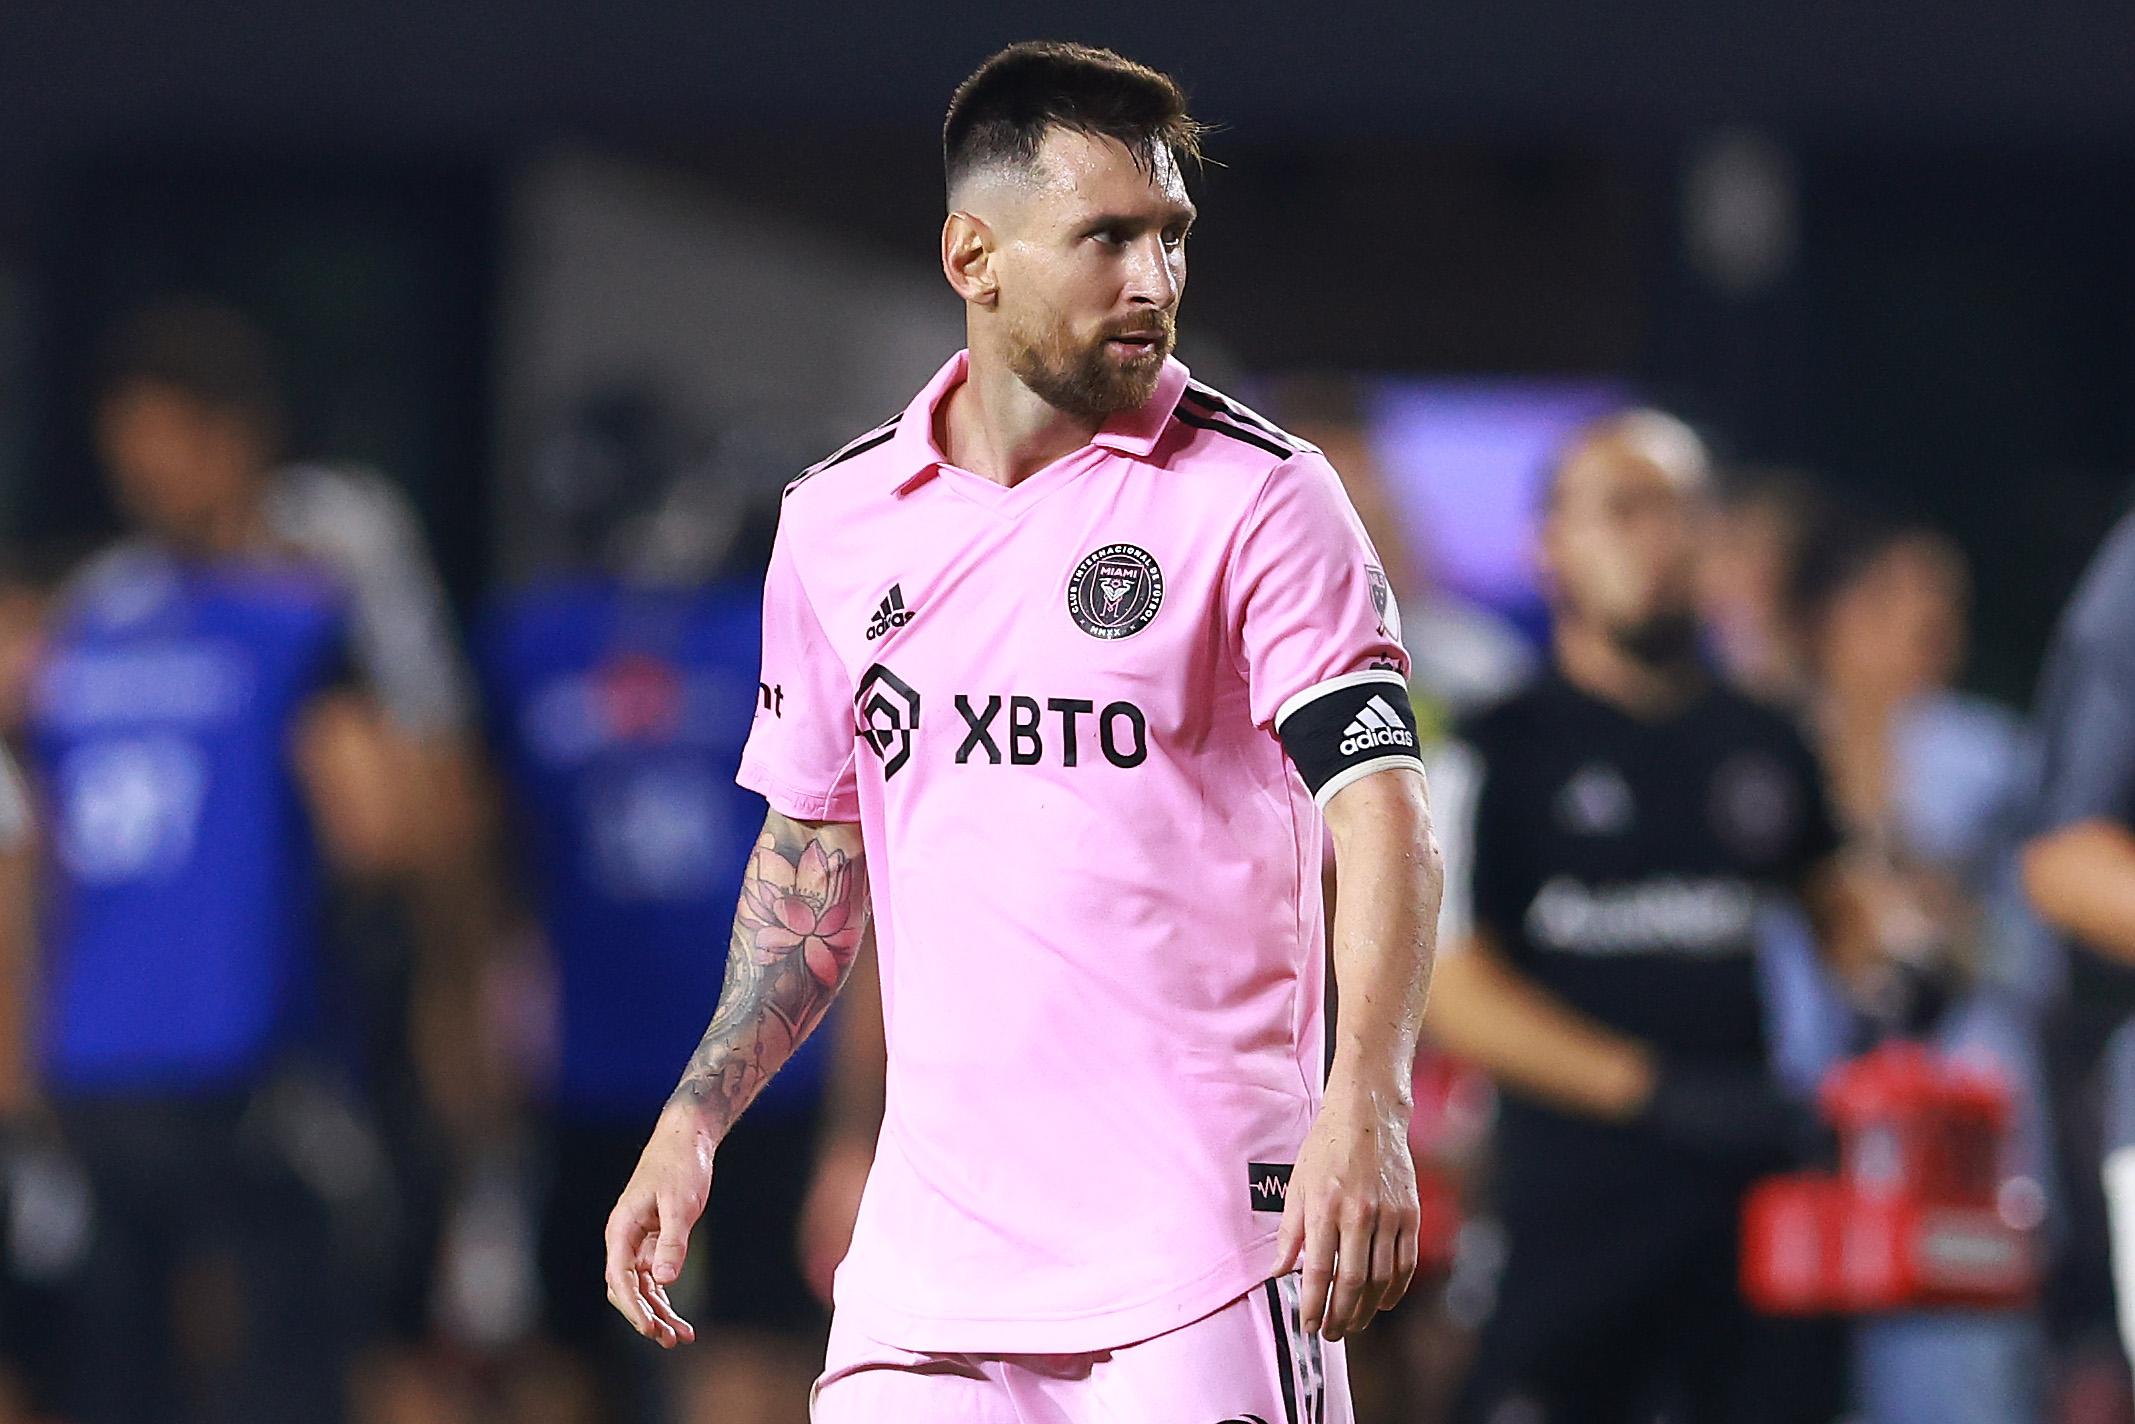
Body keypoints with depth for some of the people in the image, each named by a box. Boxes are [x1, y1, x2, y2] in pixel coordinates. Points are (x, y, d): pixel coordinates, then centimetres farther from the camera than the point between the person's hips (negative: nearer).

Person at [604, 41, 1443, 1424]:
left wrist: (1366, 1106, -29)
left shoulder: (1257, 495, -4)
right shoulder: (837, 521, 9)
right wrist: (692, 1126, 13)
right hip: (928, 1244, 4)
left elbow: (1381, 807, -14)